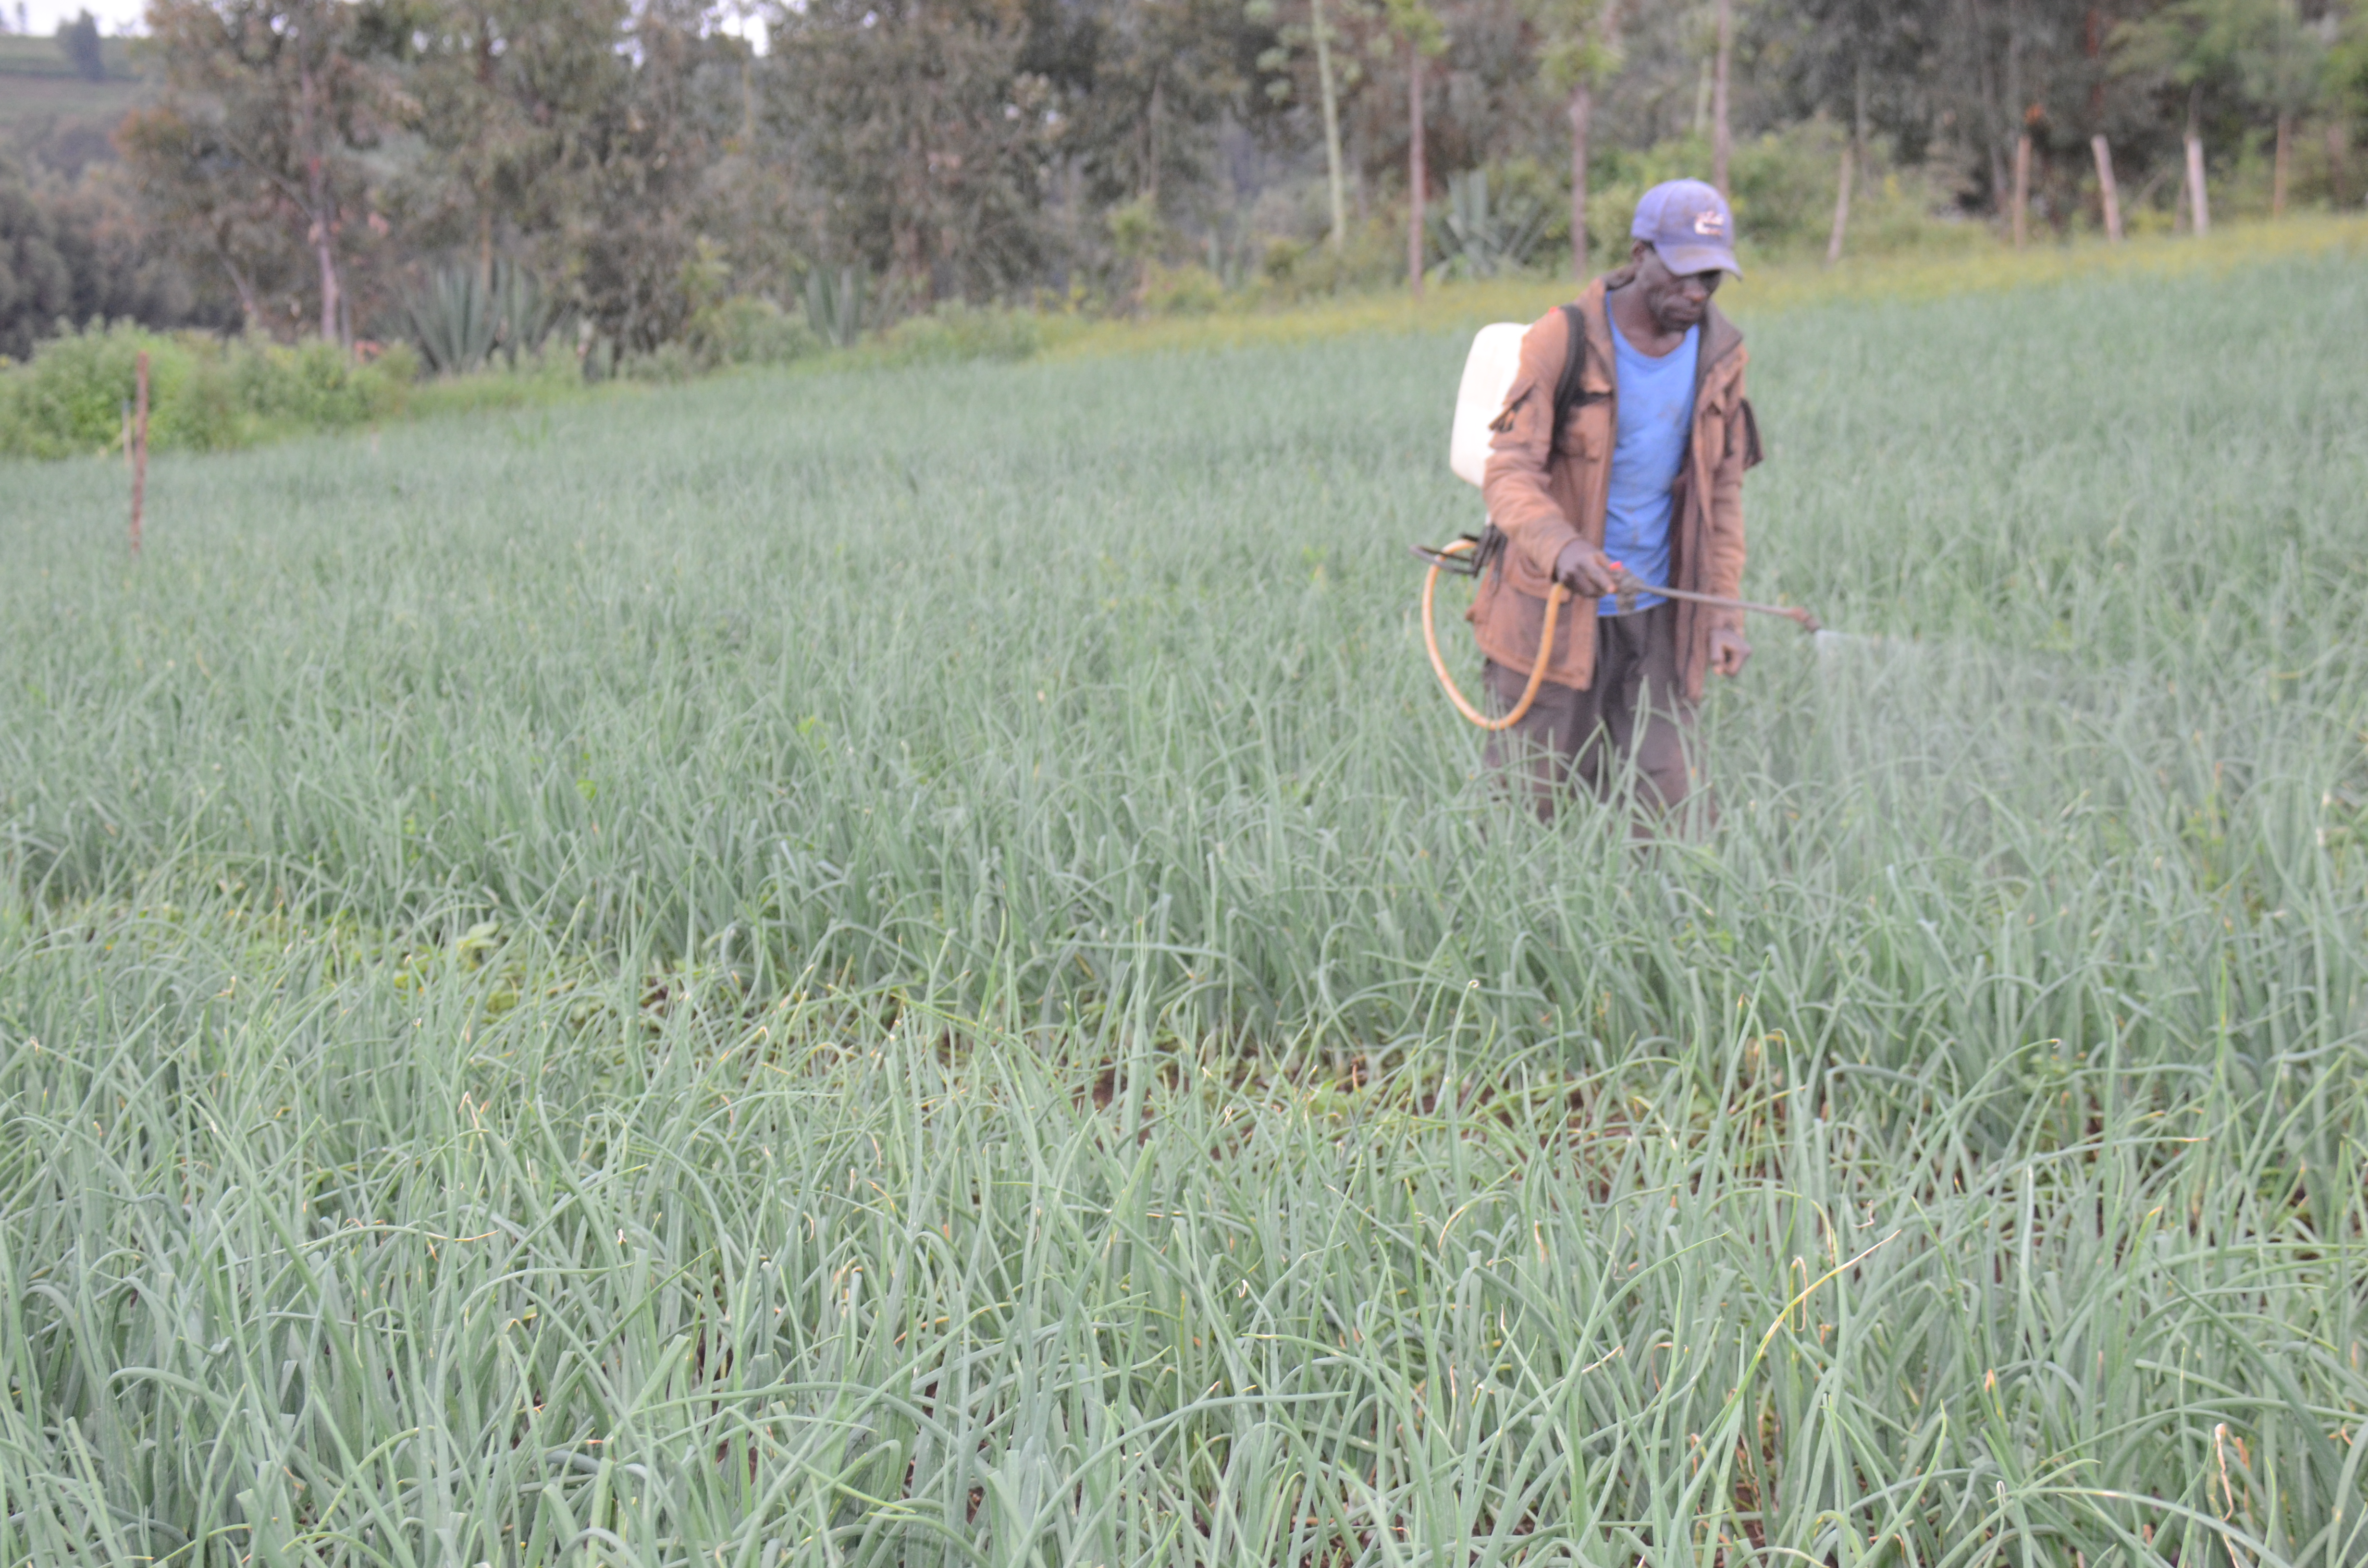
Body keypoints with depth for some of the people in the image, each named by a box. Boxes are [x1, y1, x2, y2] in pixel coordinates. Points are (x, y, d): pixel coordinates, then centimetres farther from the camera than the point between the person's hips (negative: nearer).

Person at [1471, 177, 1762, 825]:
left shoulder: (1720, 353, 4)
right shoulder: (1564, 340, -12)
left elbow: (1721, 491, 12)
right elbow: (1510, 472, -18)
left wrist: (1722, 611, 3)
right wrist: (1561, 547, -38)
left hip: (1656, 613, 4)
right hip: (1554, 610, -4)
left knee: (1667, 811, 0)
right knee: (1528, 802, 0)